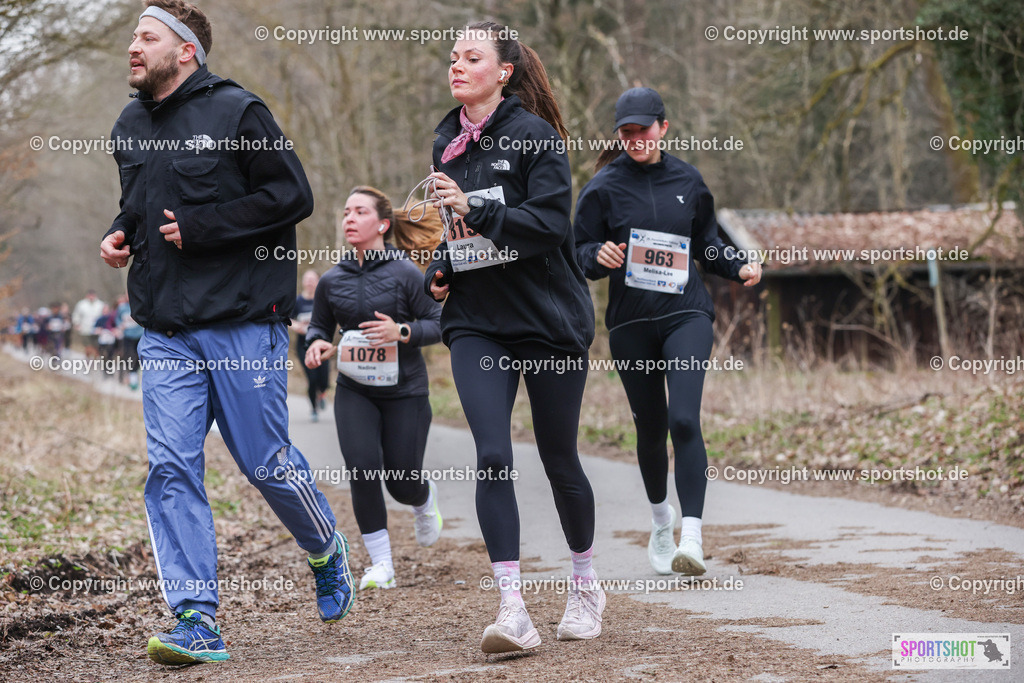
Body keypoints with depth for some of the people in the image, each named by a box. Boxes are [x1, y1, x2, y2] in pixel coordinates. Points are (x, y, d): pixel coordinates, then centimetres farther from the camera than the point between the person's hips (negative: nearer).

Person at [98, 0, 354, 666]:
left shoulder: (237, 111, -7)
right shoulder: (130, 127, 14)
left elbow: (292, 196, -11)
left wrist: (199, 227, -15)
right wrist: (122, 233, 6)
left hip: (243, 323, -5)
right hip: (165, 331, 5)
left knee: (267, 462, 1)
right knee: (171, 468, -7)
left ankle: (328, 552, 32)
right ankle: (198, 620, -8)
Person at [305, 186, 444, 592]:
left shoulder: (406, 274, -9)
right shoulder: (332, 280, 2)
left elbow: (438, 324, -5)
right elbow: (319, 325, 17)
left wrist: (402, 332, -22)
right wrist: (317, 344, -6)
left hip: (405, 390, -2)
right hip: (354, 391, 2)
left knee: (403, 483, 0)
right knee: (362, 468, -17)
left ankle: (426, 501, 42)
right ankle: (381, 565, -6)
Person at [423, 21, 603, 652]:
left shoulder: (535, 136, -9)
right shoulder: (447, 143, 10)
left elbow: (550, 221, -20)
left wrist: (474, 209, -28)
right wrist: (439, 272, 8)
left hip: (549, 320, -4)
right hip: (476, 323, 4)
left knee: (560, 460, 7)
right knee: (493, 457, -14)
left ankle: (586, 585, 31)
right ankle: (514, 611, -17)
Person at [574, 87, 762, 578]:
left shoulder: (688, 181, 8)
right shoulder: (603, 187, 0)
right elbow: (579, 252, 2)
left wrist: (738, 269, 4)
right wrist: (600, 256, -20)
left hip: (686, 315, 0)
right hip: (631, 322, 0)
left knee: (684, 419, -17)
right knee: (650, 427, 9)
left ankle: (691, 538, -22)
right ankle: (660, 517, 37)